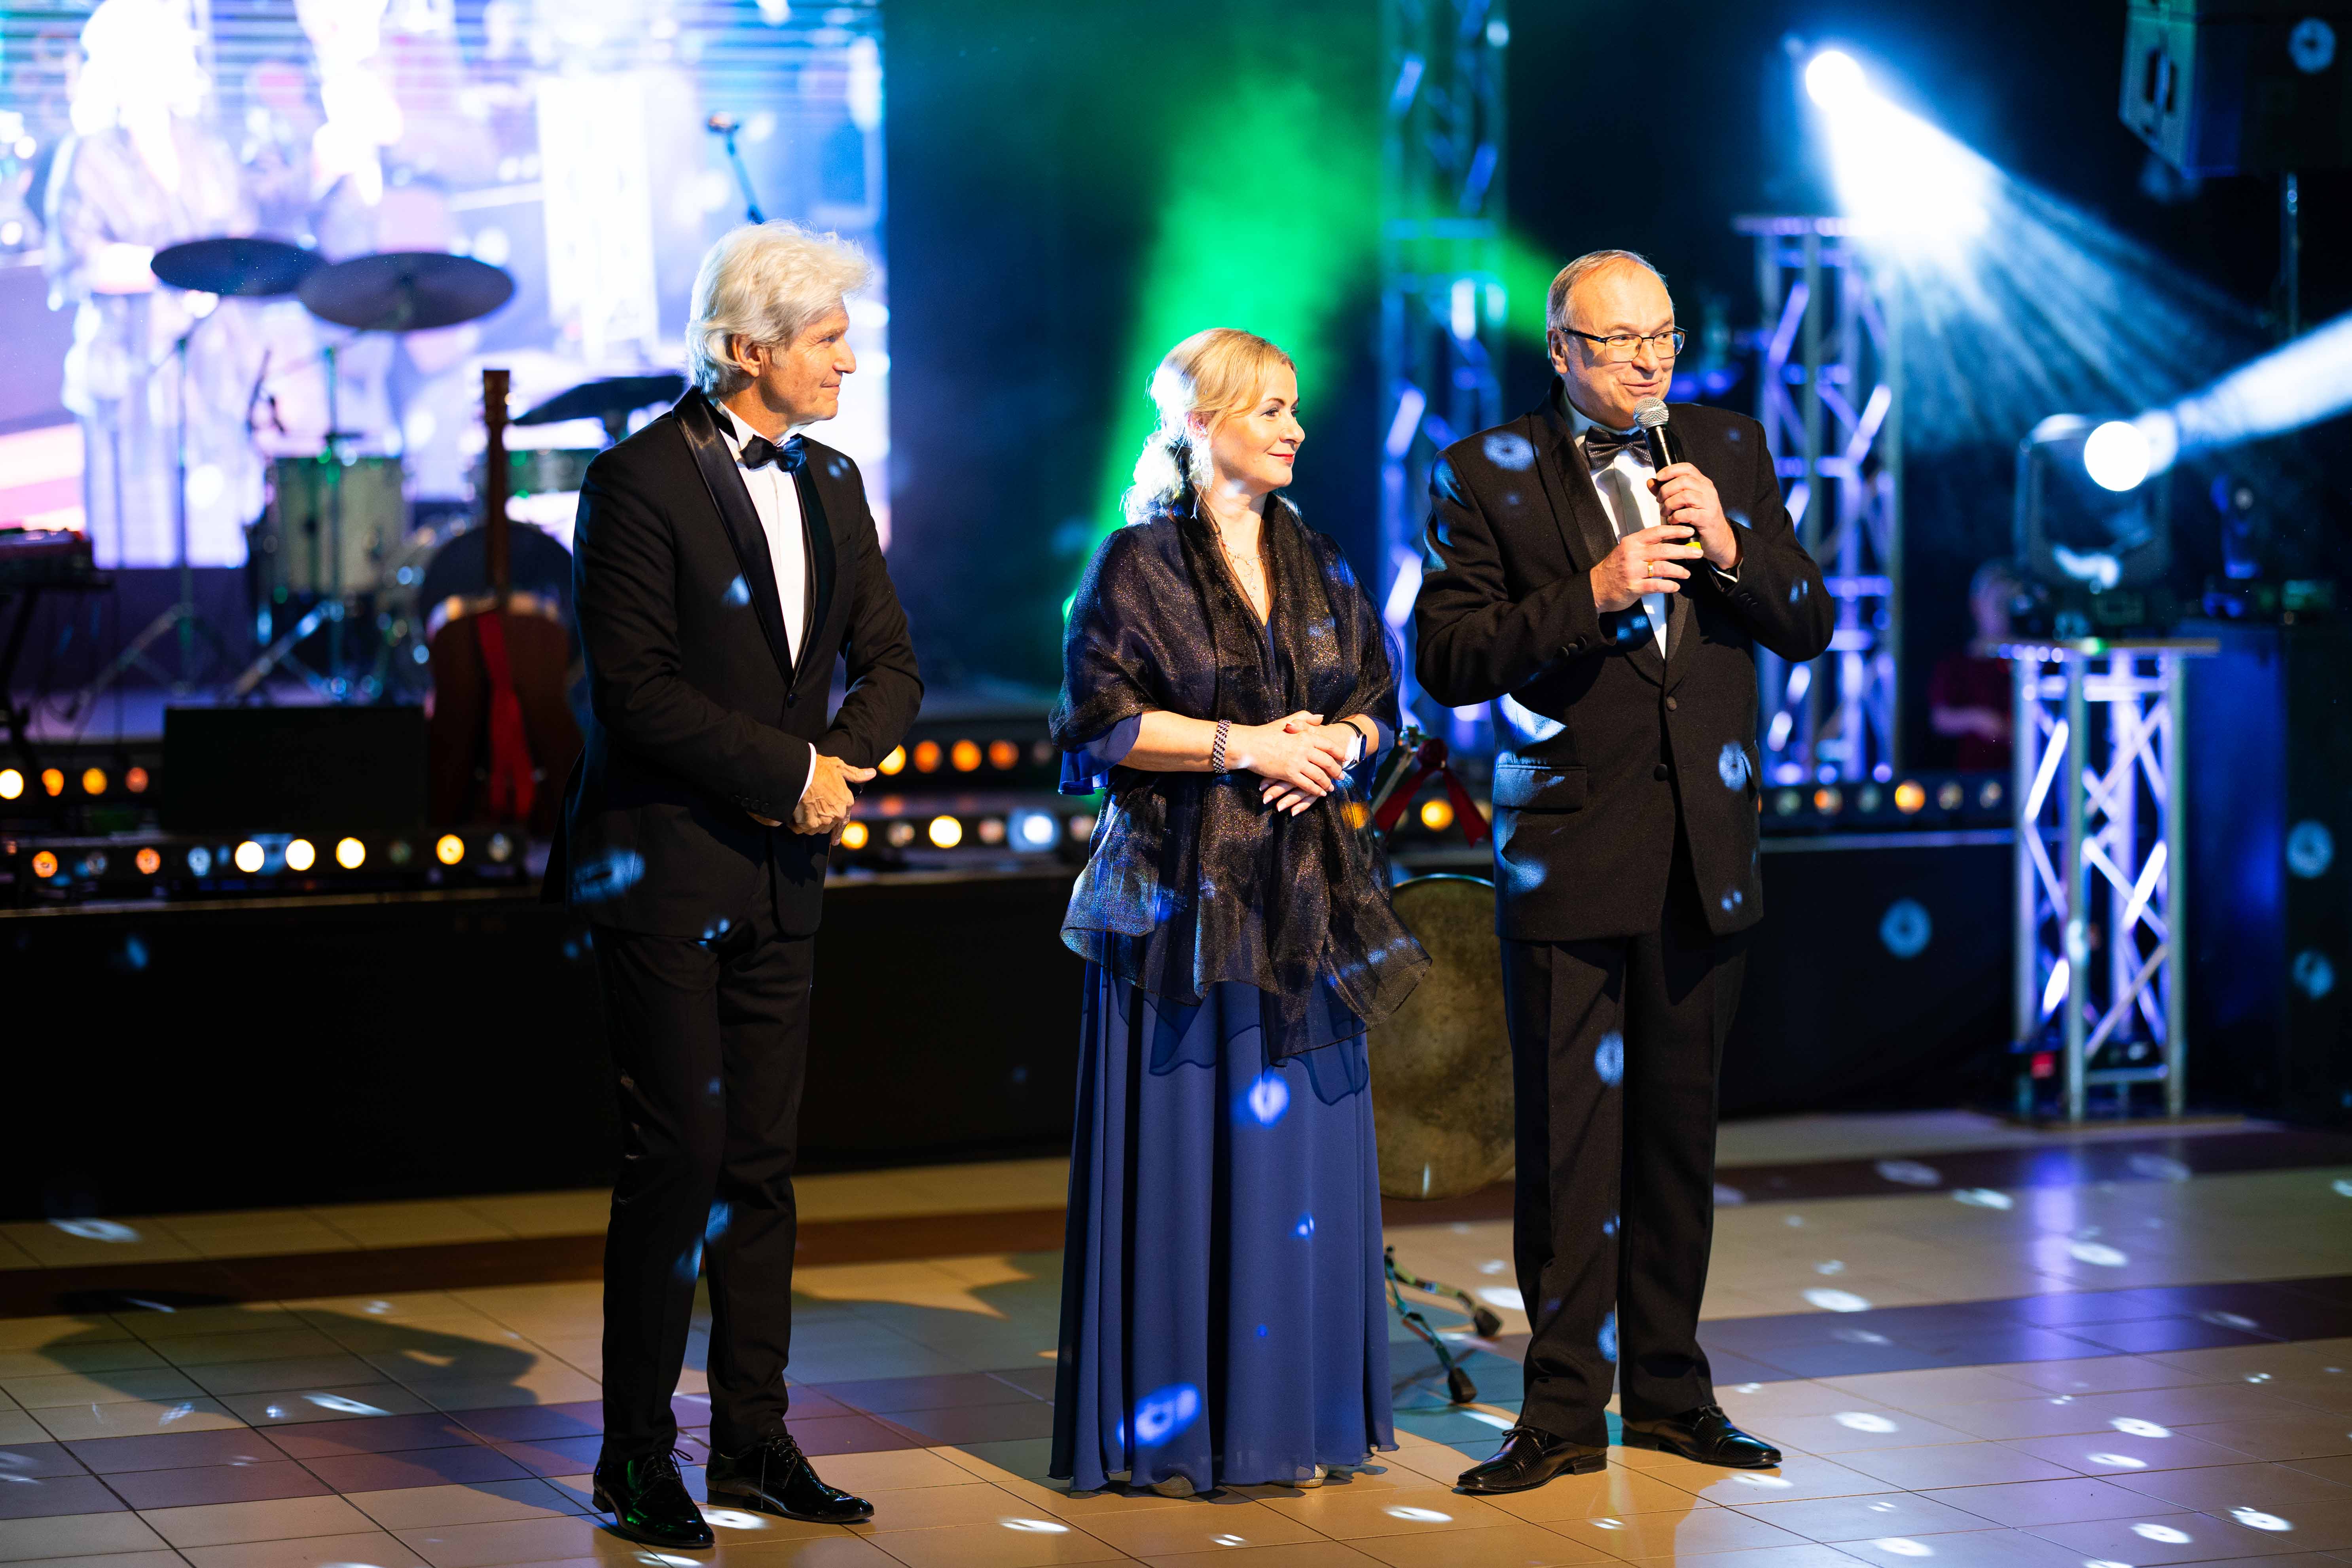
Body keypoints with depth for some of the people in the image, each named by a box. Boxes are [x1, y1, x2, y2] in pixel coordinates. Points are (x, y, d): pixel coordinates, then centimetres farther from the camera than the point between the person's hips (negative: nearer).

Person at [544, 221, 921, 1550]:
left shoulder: (831, 483, 12)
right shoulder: (641, 481, -11)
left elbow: (890, 663, 13)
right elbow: (636, 690, -17)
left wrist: (846, 756, -8)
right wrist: (792, 770, -14)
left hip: (781, 871, 7)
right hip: (666, 869, -7)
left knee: (764, 1167, 9)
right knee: (678, 1159, -4)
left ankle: (755, 1442, 17)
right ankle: (638, 1456, 6)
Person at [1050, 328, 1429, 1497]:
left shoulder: (1316, 567, 14)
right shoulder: (1140, 565, -3)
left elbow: (1375, 699, 15)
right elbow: (1103, 718, -10)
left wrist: (1337, 747, -6)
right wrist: (1245, 746, -14)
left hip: (1304, 896, 5)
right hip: (1183, 890, -5)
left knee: (1299, 1149, 4)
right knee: (1186, 1148, -4)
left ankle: (1292, 1411, 11)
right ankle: (1170, 1426, 3)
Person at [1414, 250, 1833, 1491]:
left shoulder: (1729, 453, 9)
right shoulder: (1486, 476, -2)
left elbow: (1809, 627, 8)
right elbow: (1447, 661, -8)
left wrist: (1731, 548, -11)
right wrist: (1590, 596, -19)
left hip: (1704, 849, 4)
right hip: (1570, 852, -3)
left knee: (1679, 1128, 11)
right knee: (1567, 1138, -3)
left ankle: (1666, 1387, 22)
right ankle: (1564, 1408, 5)